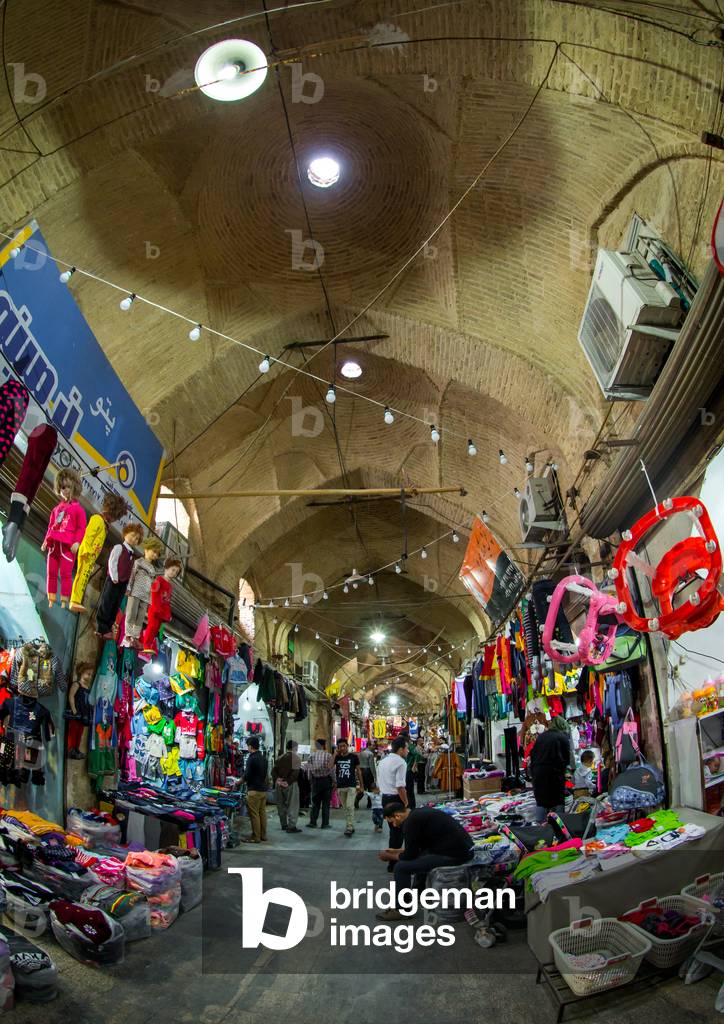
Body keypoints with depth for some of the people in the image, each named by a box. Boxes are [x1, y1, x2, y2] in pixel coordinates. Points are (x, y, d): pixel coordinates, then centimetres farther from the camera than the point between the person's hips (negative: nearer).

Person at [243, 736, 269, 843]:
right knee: (262, 813, 12)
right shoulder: (263, 758, 11)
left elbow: (247, 776, -13)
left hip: (254, 790, -9)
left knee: (254, 814, -2)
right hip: (263, 789, 9)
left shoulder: (251, 759, -15)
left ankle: (255, 837, 1)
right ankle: (263, 835, 17)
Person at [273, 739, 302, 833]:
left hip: (279, 784, 6)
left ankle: (284, 824, 23)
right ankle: (291, 826, -6)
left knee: (281, 804, 15)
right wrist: (288, 782, -16)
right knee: (293, 805, -1)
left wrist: (276, 780, -5)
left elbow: (274, 770, 3)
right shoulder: (296, 757, -6)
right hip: (291, 784, -6)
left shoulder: (280, 758, 12)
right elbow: (295, 772, -18)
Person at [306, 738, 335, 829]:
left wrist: (310, 780, 12)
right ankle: (325, 823, 5)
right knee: (326, 803, 4)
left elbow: (309, 769, 1)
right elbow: (331, 769, -9)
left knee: (315, 802, 12)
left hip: (315, 780, 3)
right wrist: (333, 780, 1)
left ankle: (312, 822, 13)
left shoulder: (311, 756, 0)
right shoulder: (328, 755, -9)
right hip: (326, 780, -3)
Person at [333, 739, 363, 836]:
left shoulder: (353, 757, -2)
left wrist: (361, 785, 4)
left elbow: (358, 771, 4)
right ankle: (351, 827, 20)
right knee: (345, 808, 10)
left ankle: (349, 828, -9)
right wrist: (336, 753, -11)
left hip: (351, 786, -4)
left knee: (349, 807, -13)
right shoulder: (337, 757, 4)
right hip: (340, 787, 4)